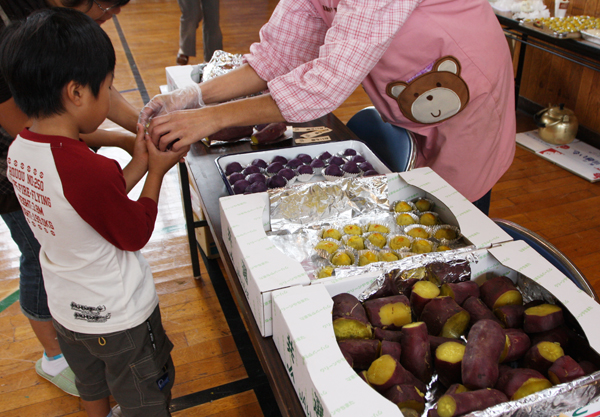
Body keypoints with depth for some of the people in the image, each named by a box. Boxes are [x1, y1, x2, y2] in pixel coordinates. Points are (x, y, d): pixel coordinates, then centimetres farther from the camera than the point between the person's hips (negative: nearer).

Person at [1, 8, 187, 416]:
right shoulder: (88, 170, -36)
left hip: (66, 309, 8)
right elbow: (136, 234, -20)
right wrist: (156, 170, -10)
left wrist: (137, 164, -3)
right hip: (120, 318, -7)